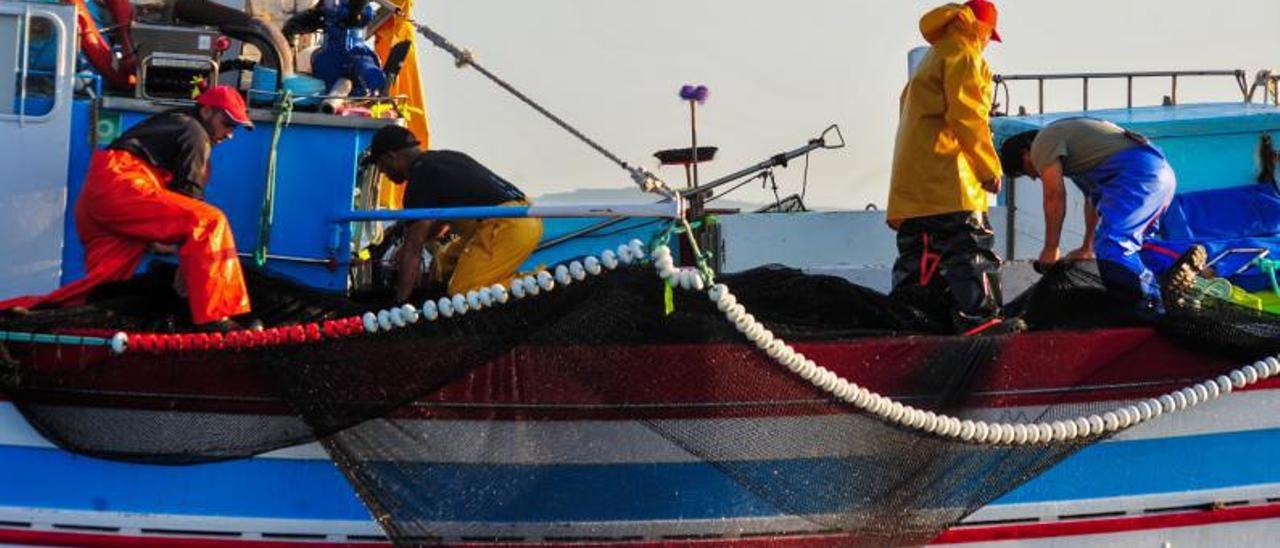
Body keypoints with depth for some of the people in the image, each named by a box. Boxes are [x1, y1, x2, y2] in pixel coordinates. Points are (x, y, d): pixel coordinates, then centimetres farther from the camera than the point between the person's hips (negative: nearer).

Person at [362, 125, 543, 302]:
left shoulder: (420, 177, -7)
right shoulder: (440, 159, 22)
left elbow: (413, 250, -7)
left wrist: (400, 302, -3)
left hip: (506, 227, -10)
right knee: (445, 262, 20)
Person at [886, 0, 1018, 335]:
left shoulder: (933, 57, 26)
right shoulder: (963, 55, -4)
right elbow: (967, 117, -15)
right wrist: (990, 169, -11)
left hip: (913, 179, 9)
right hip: (947, 179, -9)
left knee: (918, 252, 13)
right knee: (971, 248, -11)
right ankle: (979, 317, -17)